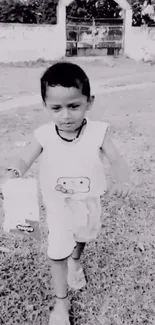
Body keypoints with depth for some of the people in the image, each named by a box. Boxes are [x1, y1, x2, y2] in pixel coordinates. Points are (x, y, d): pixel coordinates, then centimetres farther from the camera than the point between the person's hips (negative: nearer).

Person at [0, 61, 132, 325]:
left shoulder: (98, 131, -23)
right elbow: (24, 159, -13)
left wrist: (123, 180, -42)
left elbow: (116, 159, -21)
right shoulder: (43, 135, -21)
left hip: (88, 203, 2)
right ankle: (61, 302, 31)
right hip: (58, 206, -1)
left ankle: (75, 262, 66)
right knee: (57, 252, 6)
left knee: (83, 237, 29)